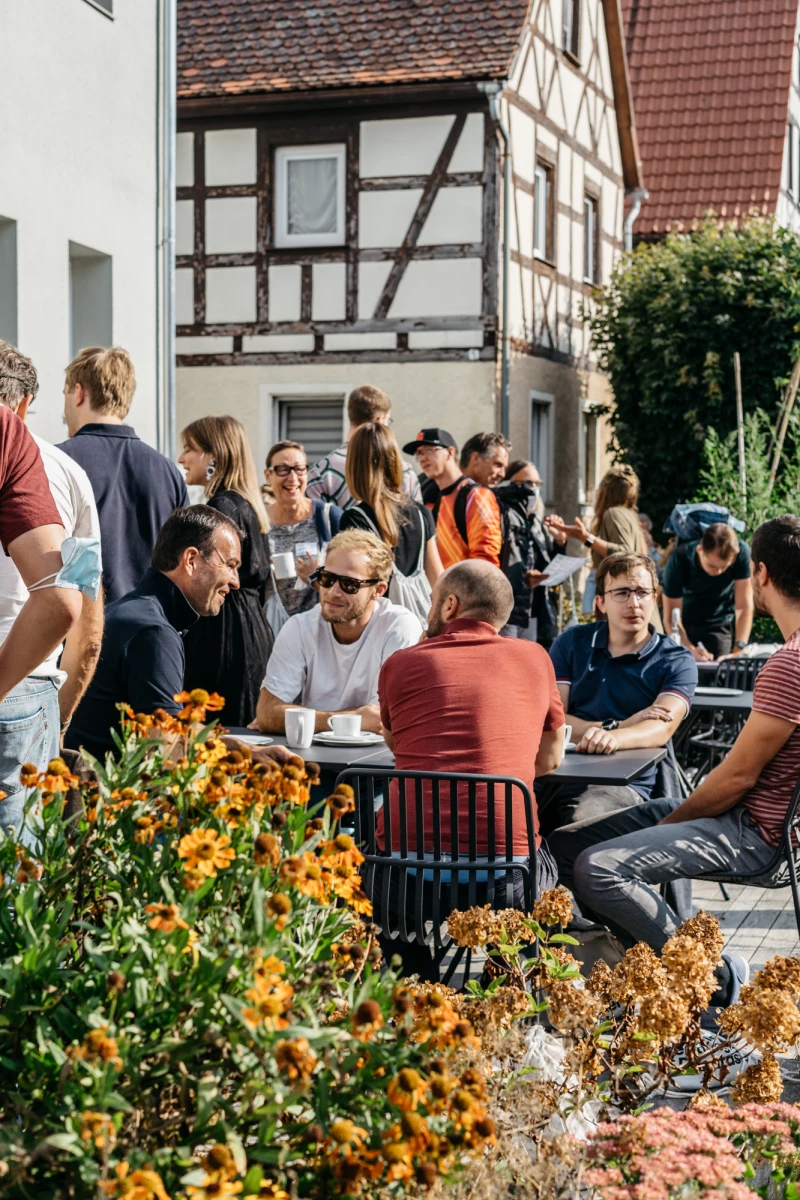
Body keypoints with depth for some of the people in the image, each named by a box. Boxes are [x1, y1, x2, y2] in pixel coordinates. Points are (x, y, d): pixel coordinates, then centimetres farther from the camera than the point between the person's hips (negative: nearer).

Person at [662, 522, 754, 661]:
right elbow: (671, 617, -27)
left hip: (721, 625, 0)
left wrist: (738, 650, -34)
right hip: (687, 624, 0)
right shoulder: (680, 559, -29)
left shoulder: (741, 553, -28)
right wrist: (690, 650, -41)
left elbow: (744, 607, -25)